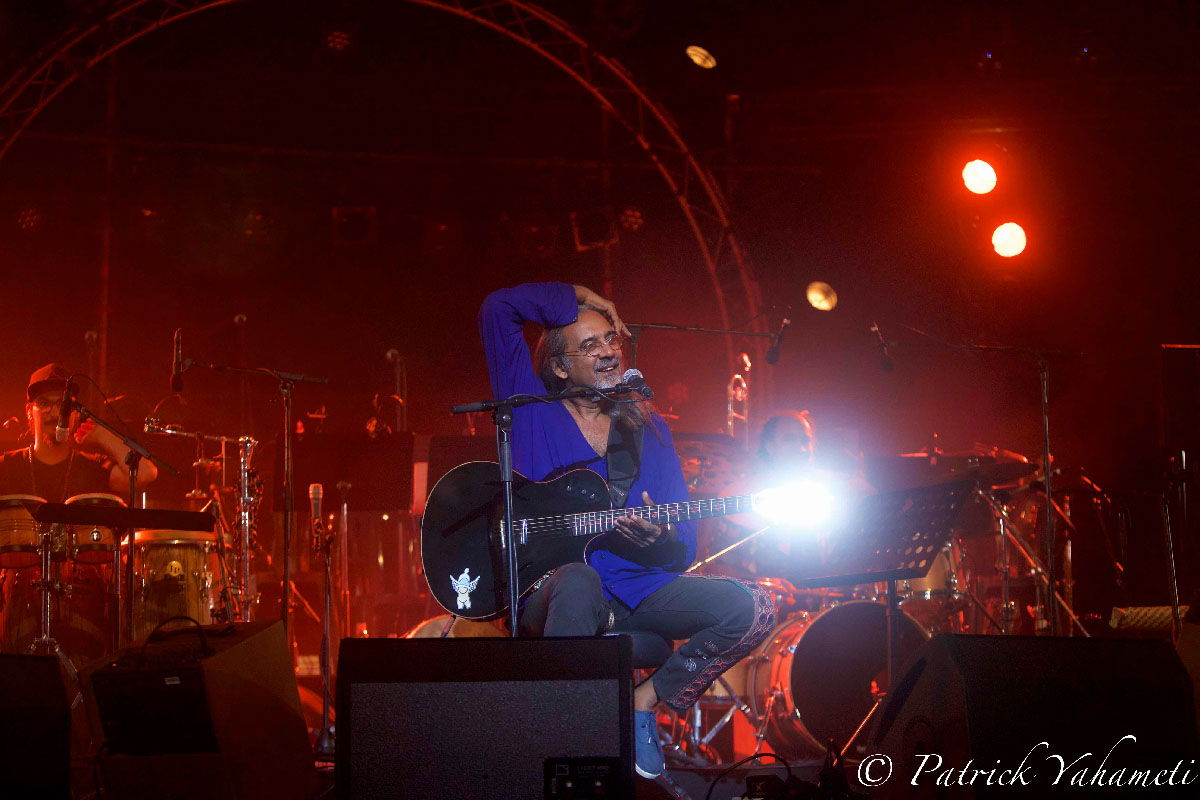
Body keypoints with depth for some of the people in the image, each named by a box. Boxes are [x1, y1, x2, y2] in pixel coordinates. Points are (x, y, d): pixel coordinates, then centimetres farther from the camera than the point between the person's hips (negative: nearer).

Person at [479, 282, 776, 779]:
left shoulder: (647, 428, 16)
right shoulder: (531, 411, 7)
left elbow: (685, 545, 12)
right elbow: (497, 309, -3)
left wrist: (662, 541, -13)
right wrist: (578, 298, 8)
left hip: (637, 585, 4)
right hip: (545, 585, -4)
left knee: (753, 610, -17)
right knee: (580, 582, -42)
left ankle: (642, 704, -3)